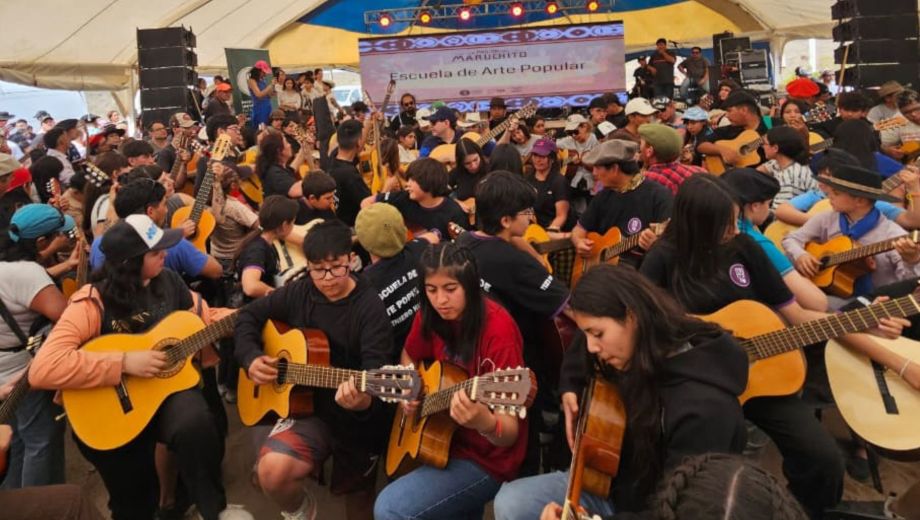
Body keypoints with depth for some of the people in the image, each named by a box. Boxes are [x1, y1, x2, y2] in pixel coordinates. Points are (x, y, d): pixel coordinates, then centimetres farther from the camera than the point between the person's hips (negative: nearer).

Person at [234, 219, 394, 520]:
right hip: (307, 407, 3)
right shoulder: (300, 293, 0)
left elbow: (377, 368, -26)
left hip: (357, 419, -2)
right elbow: (250, 315, 11)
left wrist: (364, 400, -48)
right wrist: (250, 358, -7)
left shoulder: (370, 307, -16)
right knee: (272, 470, -26)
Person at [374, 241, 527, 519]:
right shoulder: (432, 315, -4)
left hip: (487, 458, -6)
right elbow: (409, 357, 17)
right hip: (444, 442, 6)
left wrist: (484, 423, -45)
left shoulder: (498, 329, -23)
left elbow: (510, 433, -24)